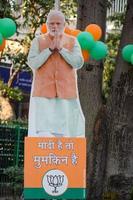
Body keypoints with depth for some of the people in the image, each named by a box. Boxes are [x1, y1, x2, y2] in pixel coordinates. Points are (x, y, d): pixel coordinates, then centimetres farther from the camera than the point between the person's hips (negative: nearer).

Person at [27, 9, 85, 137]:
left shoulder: (72, 41, 7)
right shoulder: (38, 41, 6)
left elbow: (78, 63, -5)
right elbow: (32, 63, -5)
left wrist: (60, 48, -11)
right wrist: (50, 49, -12)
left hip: (66, 93, 1)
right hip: (43, 93, -1)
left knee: (65, 133, 1)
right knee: (42, 134, -11)